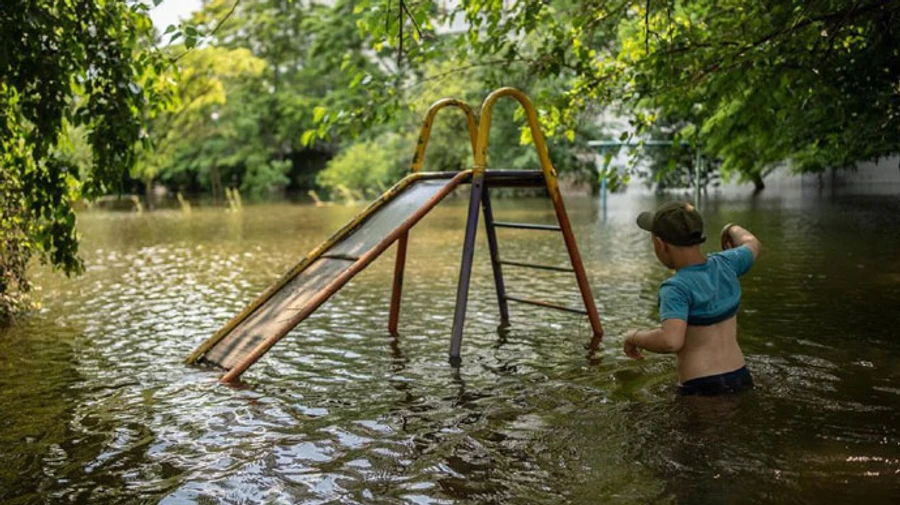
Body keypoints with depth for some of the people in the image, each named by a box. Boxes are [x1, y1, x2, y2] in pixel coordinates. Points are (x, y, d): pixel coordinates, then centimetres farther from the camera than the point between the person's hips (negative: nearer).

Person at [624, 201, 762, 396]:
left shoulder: (677, 288, -19)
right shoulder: (723, 264, 1)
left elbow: (671, 341, -33)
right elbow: (754, 246, 22)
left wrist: (635, 337, -14)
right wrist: (733, 230, 42)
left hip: (702, 392, -8)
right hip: (741, 381, 8)